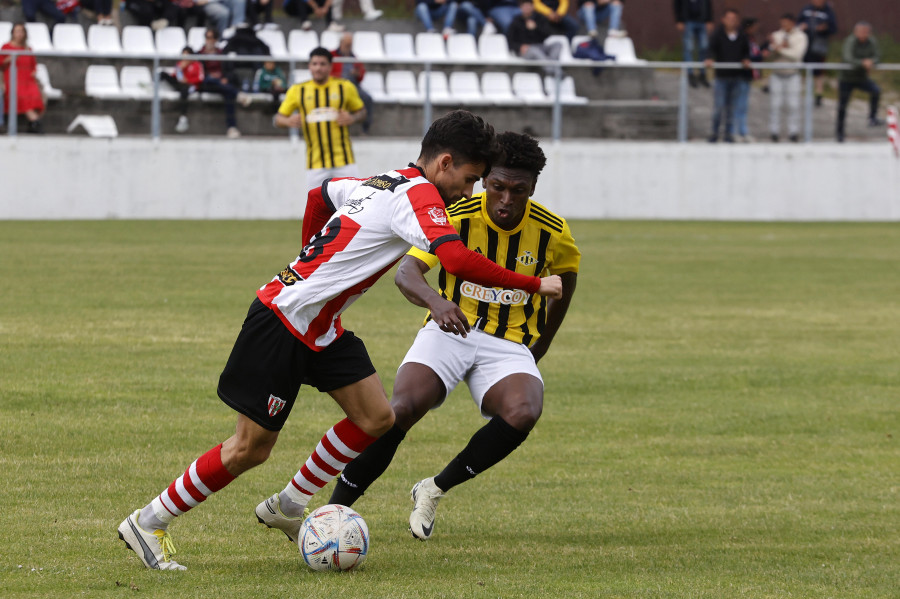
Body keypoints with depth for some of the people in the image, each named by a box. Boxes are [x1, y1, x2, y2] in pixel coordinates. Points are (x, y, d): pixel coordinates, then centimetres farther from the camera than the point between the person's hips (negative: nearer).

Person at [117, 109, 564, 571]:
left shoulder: (383, 182, 10)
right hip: (283, 321, -10)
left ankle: (287, 506, 17)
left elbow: (320, 195, 29)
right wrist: (533, 285, -25)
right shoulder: (419, 195, -17)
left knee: (377, 417, 4)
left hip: (320, 327, 10)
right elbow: (458, 260, -32)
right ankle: (148, 523, 8)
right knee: (252, 447, -4)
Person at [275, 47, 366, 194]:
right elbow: (279, 118, 8)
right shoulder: (297, 90, 5)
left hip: (344, 160, 0)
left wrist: (352, 118, -9)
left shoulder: (345, 87, 5)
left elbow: (361, 111, 14)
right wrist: (288, 121, -15)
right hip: (316, 164, 0)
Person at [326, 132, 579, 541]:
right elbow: (406, 271, -26)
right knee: (401, 410, -29)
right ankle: (333, 510, -14)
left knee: (522, 413, -32)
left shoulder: (552, 232, -7)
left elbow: (566, 278, 16)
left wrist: (541, 346, 19)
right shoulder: (457, 217, -13)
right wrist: (435, 301, -48)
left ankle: (434, 491, -12)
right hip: (449, 329, -1)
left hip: (509, 345, 1)